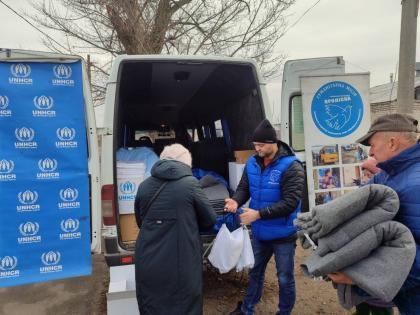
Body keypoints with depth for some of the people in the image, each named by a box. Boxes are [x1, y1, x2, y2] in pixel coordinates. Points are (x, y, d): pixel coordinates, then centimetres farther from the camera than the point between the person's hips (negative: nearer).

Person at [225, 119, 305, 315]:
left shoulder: (291, 166, -21)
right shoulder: (252, 163, -2)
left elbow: (290, 203, -26)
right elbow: (244, 187, 5)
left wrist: (259, 214, -31)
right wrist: (236, 201, -19)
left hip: (283, 235, -5)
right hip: (259, 232, 6)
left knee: (285, 279, 15)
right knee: (255, 272, 24)